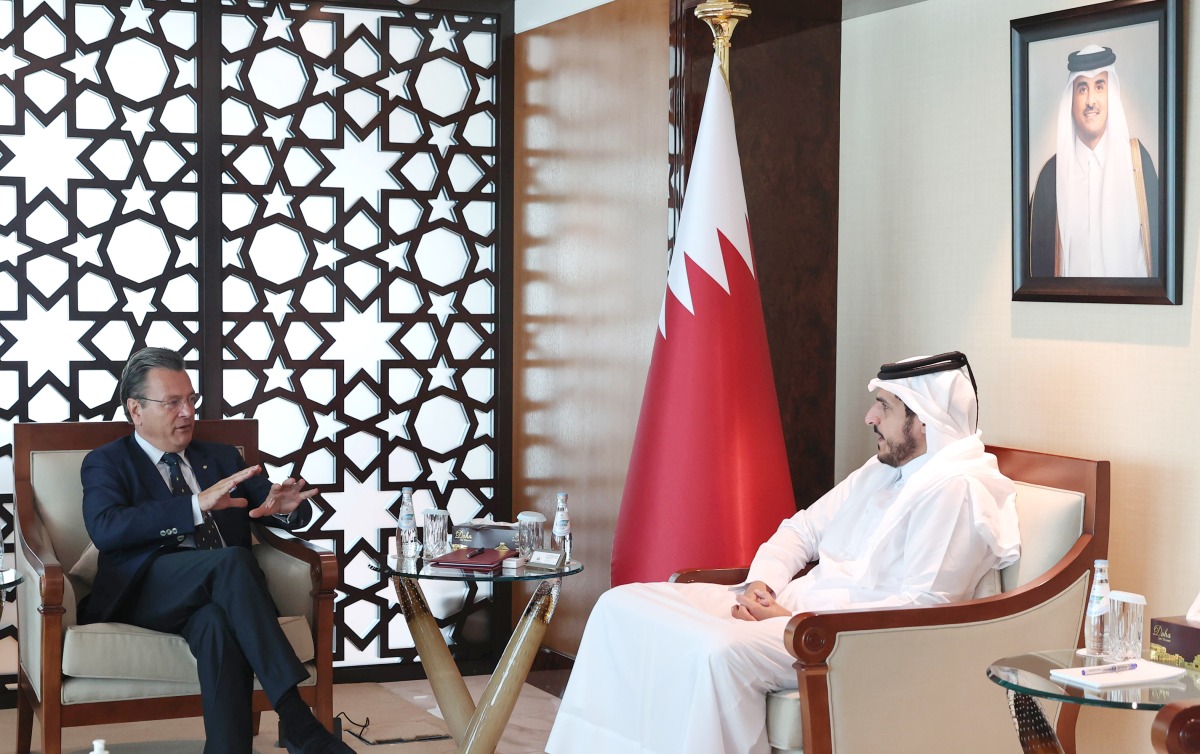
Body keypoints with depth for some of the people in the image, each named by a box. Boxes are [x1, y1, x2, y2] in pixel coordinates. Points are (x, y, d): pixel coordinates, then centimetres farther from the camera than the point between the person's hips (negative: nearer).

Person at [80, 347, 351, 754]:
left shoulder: (222, 457, 25)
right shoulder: (107, 462, 11)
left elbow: (287, 508, 19)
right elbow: (105, 529, -11)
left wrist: (286, 505, -9)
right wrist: (196, 505, -21)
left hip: (217, 591, 3)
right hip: (146, 593, -3)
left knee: (218, 622, -36)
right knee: (232, 560, -34)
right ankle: (296, 721, -40)